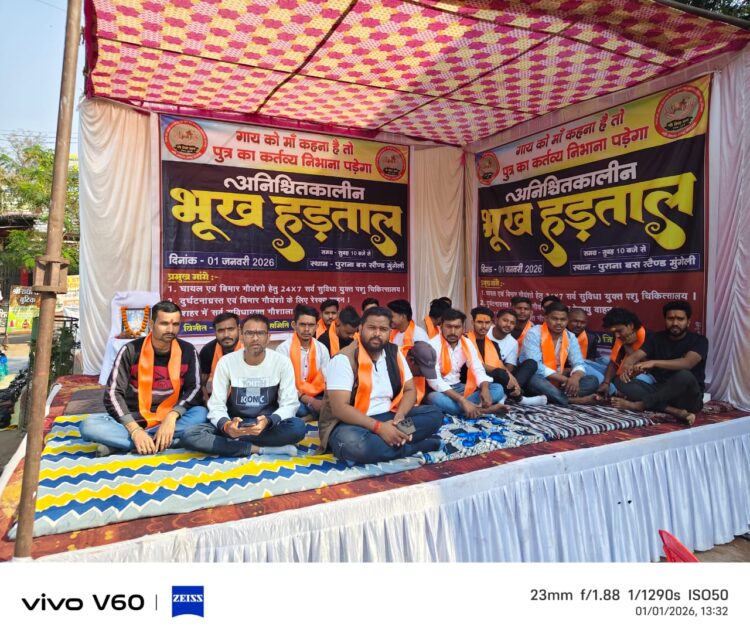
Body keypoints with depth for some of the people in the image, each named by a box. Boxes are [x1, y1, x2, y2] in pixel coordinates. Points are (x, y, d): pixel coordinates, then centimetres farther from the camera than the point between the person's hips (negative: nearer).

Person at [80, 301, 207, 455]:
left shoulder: (187, 351, -3)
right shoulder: (131, 350, -7)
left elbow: (195, 389, -5)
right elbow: (113, 393, -11)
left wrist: (171, 417, -24)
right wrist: (134, 430, -25)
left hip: (168, 420, 1)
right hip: (133, 420, 0)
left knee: (201, 413, -30)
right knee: (89, 425, -26)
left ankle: (118, 442, -27)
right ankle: (169, 441, -32)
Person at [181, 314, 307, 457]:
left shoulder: (282, 361, -9)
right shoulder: (226, 362, -8)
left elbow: (289, 404, -11)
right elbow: (216, 405, -9)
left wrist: (268, 422, -33)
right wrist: (226, 425, -33)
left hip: (268, 424, -1)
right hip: (234, 423, 1)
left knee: (298, 427, -33)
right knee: (190, 435, -26)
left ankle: (234, 442, -21)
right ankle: (258, 449, -23)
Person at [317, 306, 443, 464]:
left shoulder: (394, 353, 4)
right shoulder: (344, 359, -15)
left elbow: (409, 390, 7)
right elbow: (340, 408, -22)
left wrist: (399, 417, -14)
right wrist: (378, 427, -29)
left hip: (387, 417, 6)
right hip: (350, 423, -5)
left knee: (434, 415, -8)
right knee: (354, 444, -40)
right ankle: (417, 445, -19)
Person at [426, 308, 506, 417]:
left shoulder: (467, 344, 1)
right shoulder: (433, 345, -18)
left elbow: (478, 370, -1)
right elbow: (434, 380, -27)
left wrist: (485, 389, -24)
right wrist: (462, 400, -34)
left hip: (458, 387, 5)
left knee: (497, 389, -7)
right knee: (435, 398, -41)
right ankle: (481, 410, -27)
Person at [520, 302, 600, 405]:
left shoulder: (570, 337, 6)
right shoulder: (534, 334, -13)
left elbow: (578, 364, -1)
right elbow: (534, 366, -23)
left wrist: (575, 377, -27)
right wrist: (565, 379, -25)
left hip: (558, 383, 6)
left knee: (592, 381, -10)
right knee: (533, 379, -39)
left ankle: (550, 398, -30)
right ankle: (573, 400, -28)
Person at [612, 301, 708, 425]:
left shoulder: (699, 340, -3)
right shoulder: (656, 338, 7)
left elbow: (687, 363, -25)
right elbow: (634, 356, -9)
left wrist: (654, 362, -39)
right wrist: (627, 367, -34)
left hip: (687, 397, -4)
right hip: (661, 392, 4)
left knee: (685, 376, -37)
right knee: (620, 381, -20)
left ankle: (639, 405, -25)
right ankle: (676, 411, -31)